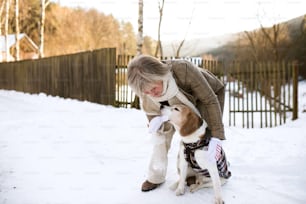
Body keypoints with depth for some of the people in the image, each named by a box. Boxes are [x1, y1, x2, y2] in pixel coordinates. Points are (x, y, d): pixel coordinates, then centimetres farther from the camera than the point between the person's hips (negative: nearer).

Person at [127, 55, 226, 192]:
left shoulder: (183, 69, -45)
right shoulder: (147, 95, -30)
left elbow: (210, 100, -37)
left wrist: (217, 137, -40)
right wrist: (158, 123, -43)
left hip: (209, 92, -3)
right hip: (180, 102, 3)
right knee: (162, 131, -4)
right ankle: (156, 176, 12)